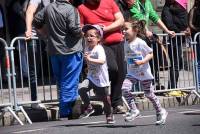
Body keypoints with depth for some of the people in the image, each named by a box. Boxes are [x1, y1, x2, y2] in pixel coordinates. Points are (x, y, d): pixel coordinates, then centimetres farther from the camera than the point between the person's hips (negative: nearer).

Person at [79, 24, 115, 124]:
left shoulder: (99, 49, -21)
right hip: (91, 77, 6)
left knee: (105, 99, 8)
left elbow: (102, 61, -41)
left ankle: (109, 116, 31)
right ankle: (89, 108, -4)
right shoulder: (87, 48, 2)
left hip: (101, 79, -5)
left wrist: (90, 59, -48)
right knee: (81, 89, -21)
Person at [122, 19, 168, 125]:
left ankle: (160, 112, 26)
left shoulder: (140, 43, -17)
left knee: (149, 94, 5)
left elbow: (150, 54, -13)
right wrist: (129, 63, 6)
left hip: (144, 73, -5)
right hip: (132, 73, 5)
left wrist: (142, 61, -24)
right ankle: (133, 110, -6)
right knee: (125, 89, -18)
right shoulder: (126, 44, 2)